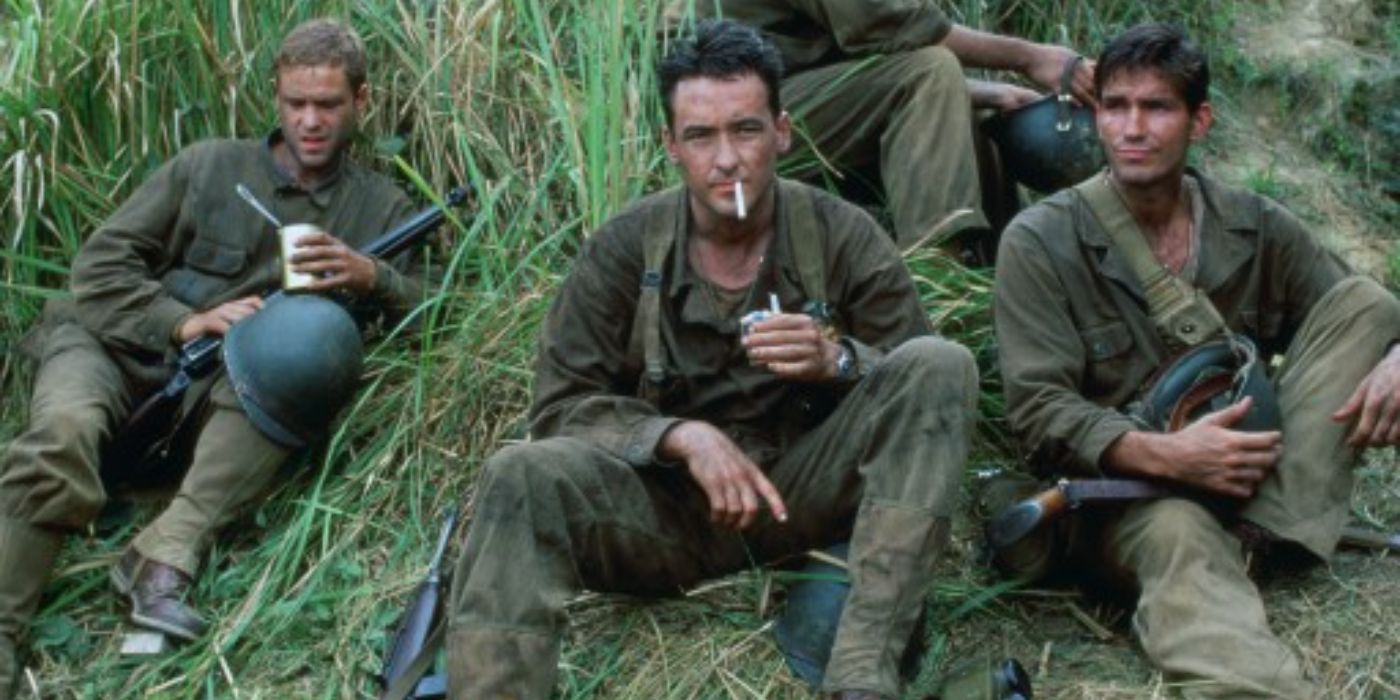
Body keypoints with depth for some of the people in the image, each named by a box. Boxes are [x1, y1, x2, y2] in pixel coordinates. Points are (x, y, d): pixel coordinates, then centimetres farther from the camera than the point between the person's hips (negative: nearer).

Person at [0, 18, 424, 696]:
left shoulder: (381, 206, 12)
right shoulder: (209, 166, 8)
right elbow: (101, 261, 3)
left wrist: (370, 278, -18)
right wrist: (184, 322, -13)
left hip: (235, 387, 1)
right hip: (125, 347, 0)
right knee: (64, 433, -35)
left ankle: (165, 556, -39)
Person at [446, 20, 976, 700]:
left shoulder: (843, 235, -1)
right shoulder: (623, 248, -2)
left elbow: (924, 385, 0)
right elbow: (560, 405, -4)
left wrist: (836, 360, -22)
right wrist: (682, 435, -21)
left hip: (809, 483, 1)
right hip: (672, 492, 0)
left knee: (942, 364, -23)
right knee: (521, 478, -28)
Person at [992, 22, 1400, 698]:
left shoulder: (1256, 228, 5)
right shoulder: (1039, 242, -7)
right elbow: (1040, 412, -13)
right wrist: (1161, 454, -30)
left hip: (1261, 484, 5)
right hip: (1121, 493, -4)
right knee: (1176, 532, -40)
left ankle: (1260, 538, -25)